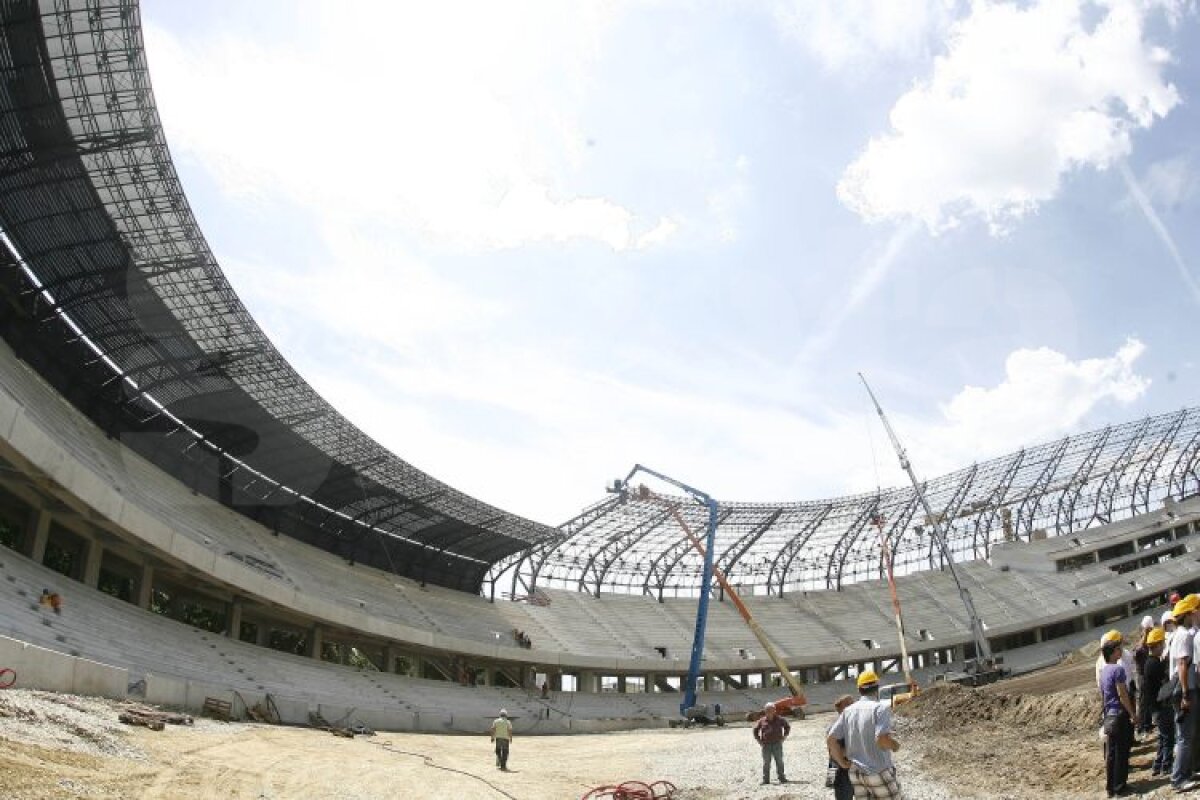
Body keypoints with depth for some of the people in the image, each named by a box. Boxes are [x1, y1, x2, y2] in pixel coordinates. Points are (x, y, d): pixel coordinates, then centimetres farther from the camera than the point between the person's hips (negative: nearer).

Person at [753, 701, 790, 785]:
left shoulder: (779, 720, 2)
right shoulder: (762, 721, 2)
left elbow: (787, 727, 16)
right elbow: (755, 730, 14)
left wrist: (784, 736, 7)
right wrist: (759, 740, 6)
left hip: (777, 744, 0)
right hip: (766, 745, 0)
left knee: (779, 761, 1)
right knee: (766, 763, 0)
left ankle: (781, 778, 8)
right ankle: (766, 779, 4)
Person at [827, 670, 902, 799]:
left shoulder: (848, 711, 5)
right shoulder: (880, 708, -12)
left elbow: (830, 739, 0)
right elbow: (882, 739, -25)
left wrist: (842, 763, 9)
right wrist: (894, 745, -5)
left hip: (856, 773, 5)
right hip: (879, 773, -5)